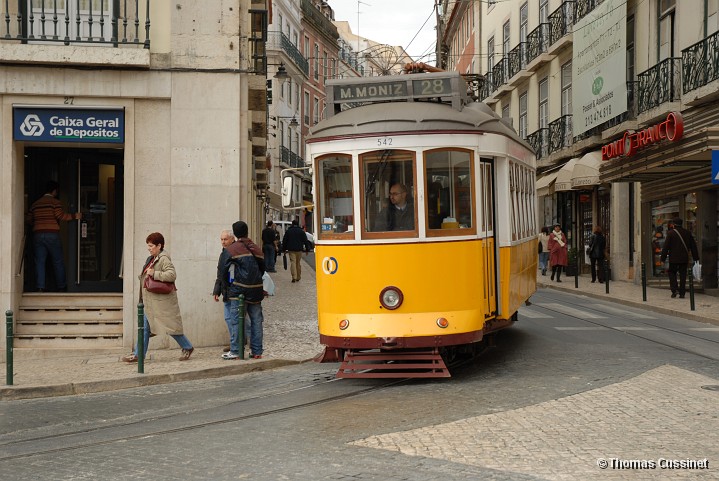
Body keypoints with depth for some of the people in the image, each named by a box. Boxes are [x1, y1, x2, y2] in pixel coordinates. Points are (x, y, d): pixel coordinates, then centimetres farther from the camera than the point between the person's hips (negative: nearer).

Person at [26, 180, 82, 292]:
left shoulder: (35, 204, 14)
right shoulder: (55, 202, -2)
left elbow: (29, 220, 17)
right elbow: (61, 215, -14)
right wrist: (75, 216, -4)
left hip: (37, 234, 4)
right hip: (52, 234, -4)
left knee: (39, 262, 3)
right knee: (58, 262, 6)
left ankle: (40, 287, -5)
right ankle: (61, 287, 12)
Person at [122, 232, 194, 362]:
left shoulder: (164, 259, -14)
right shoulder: (151, 259, 15)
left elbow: (172, 275, -27)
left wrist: (154, 273, -25)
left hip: (162, 300, -9)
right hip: (150, 301, 9)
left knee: (170, 326, -2)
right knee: (145, 327, 7)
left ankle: (187, 348, 14)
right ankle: (138, 354, 10)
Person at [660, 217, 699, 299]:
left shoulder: (670, 233, -7)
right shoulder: (687, 233, 8)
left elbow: (666, 247, -9)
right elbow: (693, 246, 12)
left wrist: (663, 258, -4)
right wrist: (695, 257, 19)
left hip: (674, 258, -4)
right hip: (684, 258, 4)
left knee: (672, 273, 11)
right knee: (683, 275, 7)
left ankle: (674, 290, -5)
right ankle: (682, 293, 5)